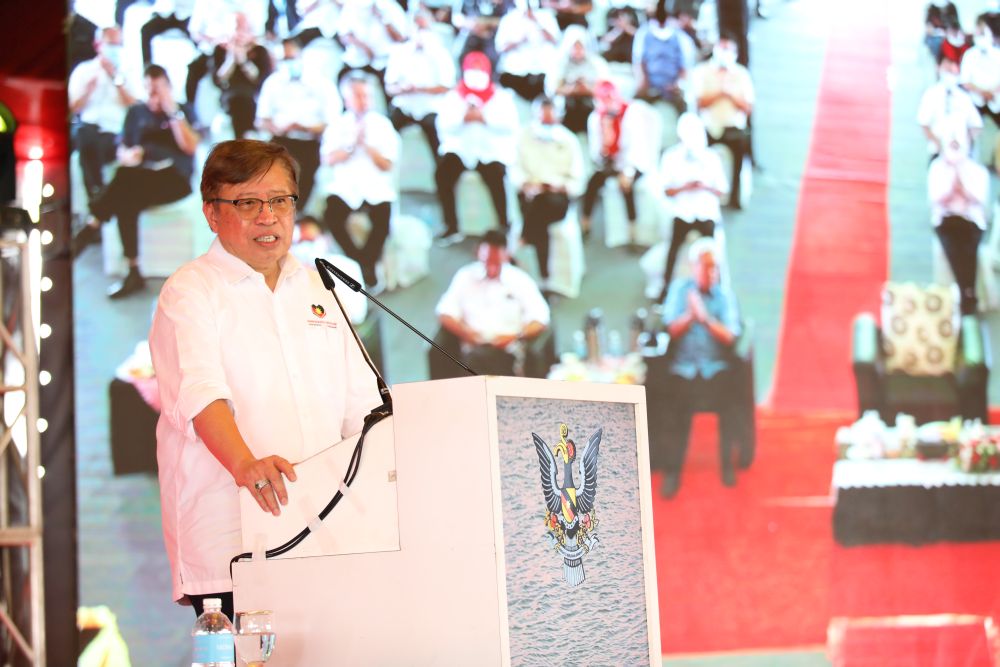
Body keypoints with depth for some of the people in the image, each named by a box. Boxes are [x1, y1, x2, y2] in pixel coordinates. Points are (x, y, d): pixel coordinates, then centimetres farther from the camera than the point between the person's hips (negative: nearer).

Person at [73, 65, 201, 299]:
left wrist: (173, 113, -7)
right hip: (140, 177, 3)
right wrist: (127, 156, -8)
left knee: (128, 182, -36)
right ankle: (133, 273, -38)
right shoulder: (136, 112, 22)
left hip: (174, 179, -3)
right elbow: (122, 151, 16)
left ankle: (91, 228, -27)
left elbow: (190, 146, -3)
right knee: (125, 203, -35)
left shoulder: (183, 111, 13)